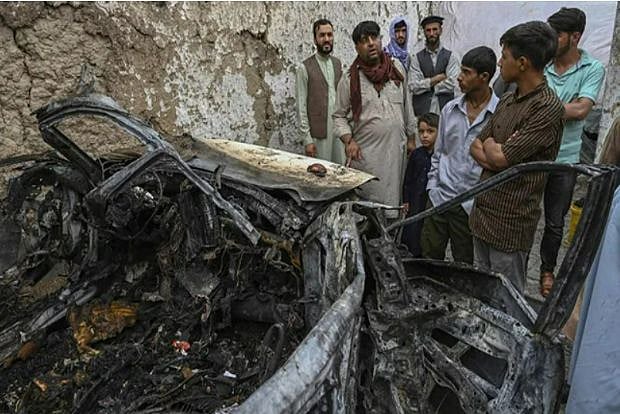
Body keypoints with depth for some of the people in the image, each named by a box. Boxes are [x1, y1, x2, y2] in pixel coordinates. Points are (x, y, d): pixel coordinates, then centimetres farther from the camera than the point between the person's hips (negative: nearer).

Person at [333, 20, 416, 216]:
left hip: (396, 149, 3)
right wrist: (348, 140, -14)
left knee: (393, 199, 12)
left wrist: (411, 136, 16)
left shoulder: (397, 67, 6)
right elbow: (339, 116, 2)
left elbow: (406, 105, 14)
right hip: (365, 154, -3)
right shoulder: (350, 79, -3)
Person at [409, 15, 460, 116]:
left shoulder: (450, 56, 6)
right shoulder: (417, 58, 7)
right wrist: (438, 78, -6)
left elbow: (451, 85, -5)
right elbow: (413, 87, -5)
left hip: (445, 109, 0)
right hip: (422, 111, 0)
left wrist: (427, 84, -2)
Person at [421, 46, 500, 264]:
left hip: (470, 205, -4)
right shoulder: (450, 109, 5)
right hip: (439, 198, 4)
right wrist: (432, 187, 8)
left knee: (464, 266, 13)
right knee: (429, 258, 15)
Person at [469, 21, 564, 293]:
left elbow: (501, 158, -21)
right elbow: (475, 147, 10)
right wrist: (496, 154, -10)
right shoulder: (507, 101, 10)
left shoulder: (548, 107, -17)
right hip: (482, 211, 8)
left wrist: (489, 145, 0)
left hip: (510, 222, -8)